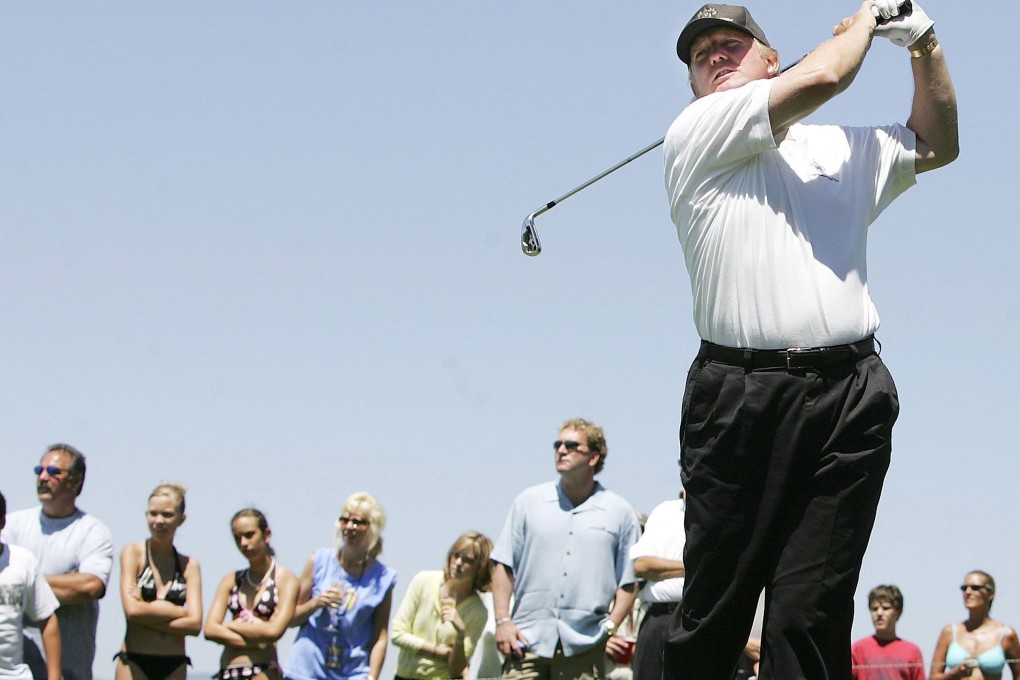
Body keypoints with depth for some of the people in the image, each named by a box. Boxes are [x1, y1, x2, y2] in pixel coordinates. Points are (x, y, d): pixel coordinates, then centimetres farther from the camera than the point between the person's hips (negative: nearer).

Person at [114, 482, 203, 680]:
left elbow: (195, 623, -3)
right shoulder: (134, 553, 0)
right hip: (135, 662, -3)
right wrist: (177, 610, -4)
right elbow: (132, 610, -12)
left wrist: (151, 610, -10)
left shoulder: (189, 565, 7)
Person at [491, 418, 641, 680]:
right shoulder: (529, 501, 11)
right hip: (527, 639, 0)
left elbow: (629, 580, 9)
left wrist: (611, 626, -4)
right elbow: (503, 565, 10)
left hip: (584, 647, 0)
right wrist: (502, 621, 0)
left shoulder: (619, 512, 8)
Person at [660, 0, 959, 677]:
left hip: (851, 398, 3)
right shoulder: (694, 134, 7)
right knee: (716, 608, -6)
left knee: (813, 613, -6)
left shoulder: (843, 149, 28)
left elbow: (936, 145, 37)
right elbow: (820, 76, -1)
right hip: (742, 394, -3)